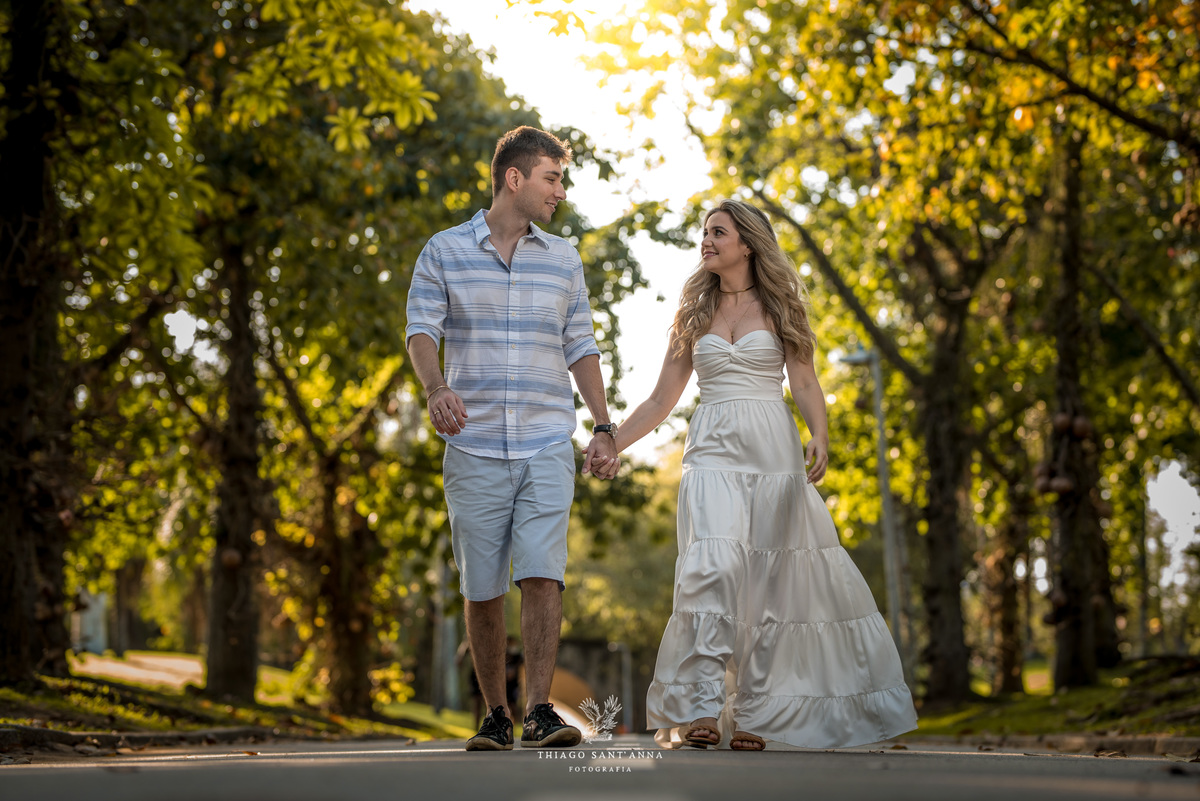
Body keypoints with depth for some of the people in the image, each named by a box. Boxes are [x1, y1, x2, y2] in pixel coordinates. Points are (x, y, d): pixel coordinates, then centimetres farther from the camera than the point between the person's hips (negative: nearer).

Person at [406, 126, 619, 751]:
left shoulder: (562, 259, 13)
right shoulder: (445, 252, 5)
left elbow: (580, 347, 15)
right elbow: (422, 329, -5)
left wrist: (604, 428, 8)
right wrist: (436, 388, -25)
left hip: (547, 447, 1)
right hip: (474, 447, -1)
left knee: (541, 573, -13)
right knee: (481, 589, 3)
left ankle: (539, 710, -13)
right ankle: (495, 715, 14)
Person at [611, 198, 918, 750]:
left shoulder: (779, 307, 9)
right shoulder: (694, 313, 15)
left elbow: (805, 383, 1)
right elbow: (661, 400, 17)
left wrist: (820, 435, -18)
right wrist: (607, 445, 9)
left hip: (772, 450, 0)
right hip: (713, 451, 1)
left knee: (769, 580, -3)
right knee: (711, 567, -18)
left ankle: (752, 714, 4)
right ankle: (698, 712, -21)